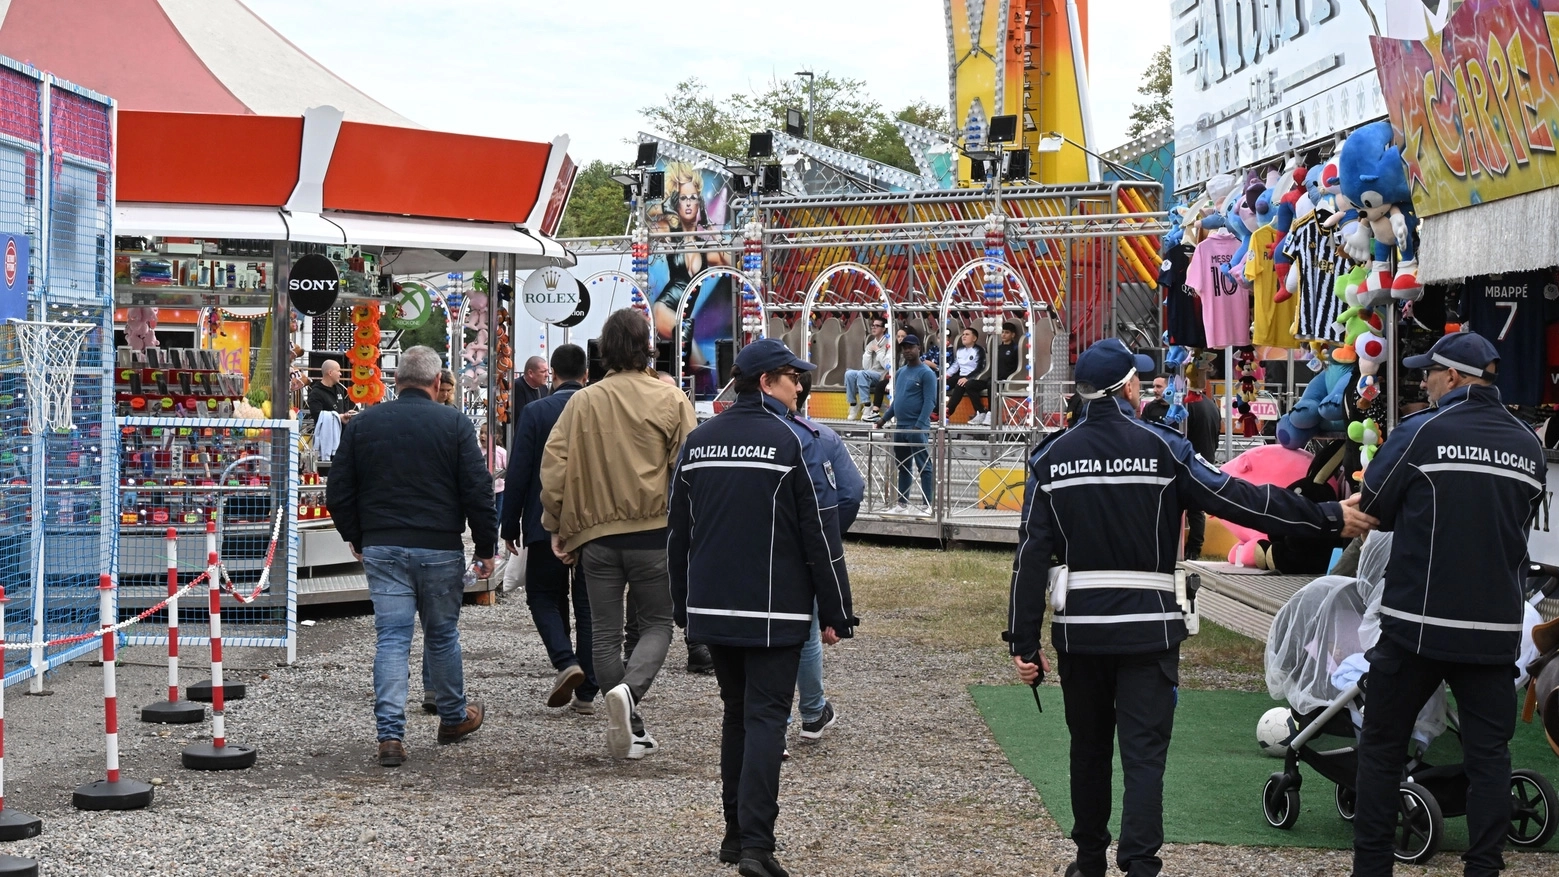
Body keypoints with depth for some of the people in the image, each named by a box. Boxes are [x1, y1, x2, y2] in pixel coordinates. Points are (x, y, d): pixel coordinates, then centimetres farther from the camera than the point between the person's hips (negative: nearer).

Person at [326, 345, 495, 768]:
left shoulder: (362, 423, 4)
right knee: (441, 635, 14)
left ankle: (390, 734, -8)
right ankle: (454, 717, 31)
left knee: (391, 638, 1)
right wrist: (485, 549, 3)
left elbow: (338, 493, 7)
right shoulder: (455, 424, -4)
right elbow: (478, 491, -6)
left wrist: (357, 539, 20)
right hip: (440, 549, -1)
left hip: (381, 547, 1)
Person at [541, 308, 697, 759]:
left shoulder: (582, 402, 1)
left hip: (595, 534, 2)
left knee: (605, 633, 11)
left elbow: (554, 467, 0)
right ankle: (629, 689, -17)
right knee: (657, 622, 11)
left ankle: (628, 731, 13)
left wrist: (556, 527, 8)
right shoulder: (671, 400, -3)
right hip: (654, 533, -2)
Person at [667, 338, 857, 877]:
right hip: (774, 611, -5)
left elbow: (678, 535, 12)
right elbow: (816, 535, -8)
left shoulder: (698, 442, 8)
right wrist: (835, 614, -3)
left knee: (736, 715, 17)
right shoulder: (790, 442, -9)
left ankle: (735, 833, 20)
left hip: (712, 610, 5)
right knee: (766, 719, -5)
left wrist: (684, 608, 20)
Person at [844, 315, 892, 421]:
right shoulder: (870, 344, 15)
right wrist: (869, 351, -3)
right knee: (849, 373, -19)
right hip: (868, 375, 7)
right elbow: (865, 367, 9)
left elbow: (887, 366, -15)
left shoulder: (888, 344, -5)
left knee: (861, 373, -33)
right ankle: (853, 407, -18)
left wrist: (878, 351, -10)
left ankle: (867, 408, -33)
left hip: (882, 376, -7)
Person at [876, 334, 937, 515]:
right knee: (903, 467, 12)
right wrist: (884, 418, 15)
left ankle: (927, 506, -3)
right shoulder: (900, 373, 16)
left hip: (917, 428, -8)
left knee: (924, 466, -4)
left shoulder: (926, 373, -8)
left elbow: (930, 402, -14)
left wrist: (919, 425, -22)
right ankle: (902, 504, 18)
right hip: (900, 427, 8)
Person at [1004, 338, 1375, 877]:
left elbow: (1032, 557, -2)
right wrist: (1330, 518, -1)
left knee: (1089, 747, 16)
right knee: (1143, 752, -1)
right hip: (1148, 627, -3)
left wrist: (1025, 642, 1)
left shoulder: (1050, 458, 1)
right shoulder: (1161, 448, -6)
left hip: (1079, 627, 3)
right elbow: (1238, 500, -8)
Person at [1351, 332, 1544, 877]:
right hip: (1496, 628, 4)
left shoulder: (1422, 433, -8)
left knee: (1382, 747, 8)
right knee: (1489, 753, 9)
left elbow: (1372, 511, -1)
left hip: (1417, 624, -4)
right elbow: (1520, 524, 16)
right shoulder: (1528, 445, 7)